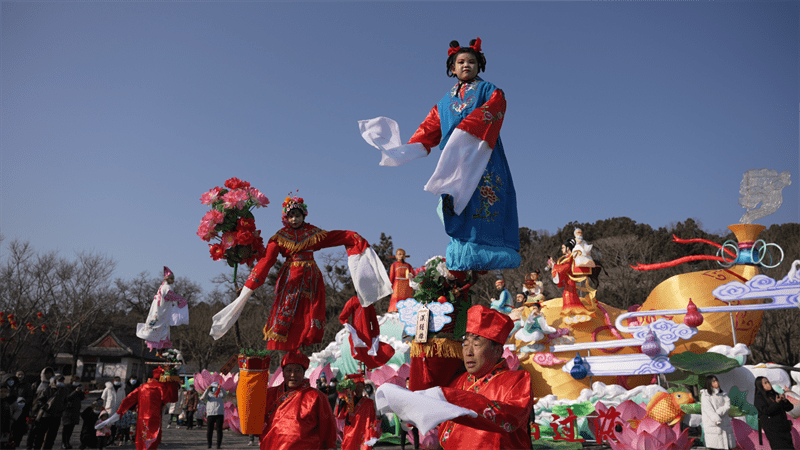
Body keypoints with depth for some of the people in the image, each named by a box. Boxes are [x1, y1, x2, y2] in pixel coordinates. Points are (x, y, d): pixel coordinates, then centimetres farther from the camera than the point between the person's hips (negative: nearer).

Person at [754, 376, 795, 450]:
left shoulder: (775, 394, 15)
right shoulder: (758, 397, -2)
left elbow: (790, 407, 13)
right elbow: (767, 411, -14)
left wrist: (784, 400, -7)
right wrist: (777, 402, -21)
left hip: (784, 428, 6)